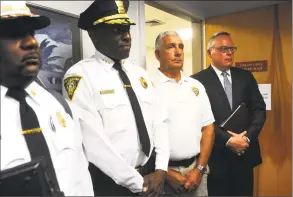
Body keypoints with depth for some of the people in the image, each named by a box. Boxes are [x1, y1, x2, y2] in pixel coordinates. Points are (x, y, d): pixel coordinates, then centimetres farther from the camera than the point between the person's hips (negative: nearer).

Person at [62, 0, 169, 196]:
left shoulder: (140, 73, 7)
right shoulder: (80, 76, -15)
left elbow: (160, 119, 5)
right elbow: (92, 141, -21)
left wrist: (161, 169, -6)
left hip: (148, 175, 6)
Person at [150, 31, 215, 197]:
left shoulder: (196, 86, 6)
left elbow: (208, 128, 7)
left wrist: (199, 168, -1)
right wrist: (166, 172, -9)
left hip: (196, 167, 4)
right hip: (162, 171, -4)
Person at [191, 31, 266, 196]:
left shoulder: (246, 77, 8)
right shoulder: (198, 80, -8)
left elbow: (259, 109, 5)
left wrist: (247, 137, -9)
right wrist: (227, 140, -16)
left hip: (245, 153, 5)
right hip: (216, 155, -4)